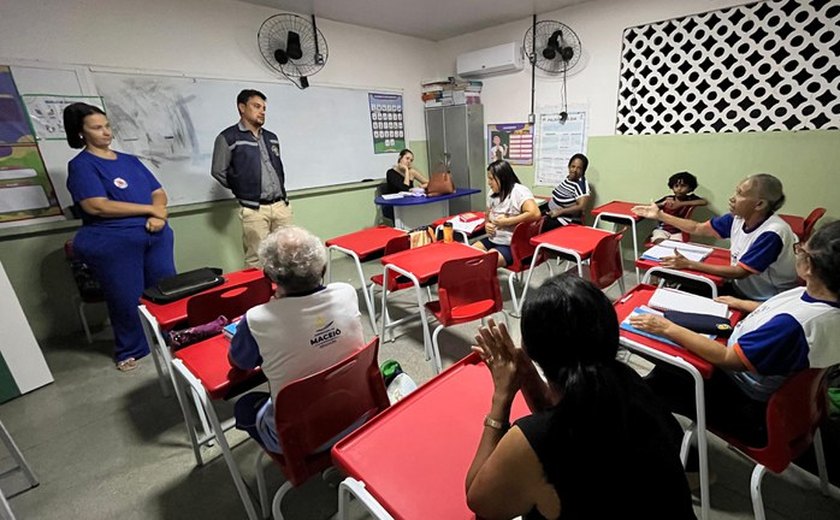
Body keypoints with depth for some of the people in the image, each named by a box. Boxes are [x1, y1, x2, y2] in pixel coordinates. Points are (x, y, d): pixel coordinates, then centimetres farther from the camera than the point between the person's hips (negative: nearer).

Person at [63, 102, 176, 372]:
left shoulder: (130, 160, 16)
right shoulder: (81, 165, -2)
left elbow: (159, 191, 11)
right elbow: (97, 206, -15)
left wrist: (159, 216, -10)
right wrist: (151, 209, -13)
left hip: (156, 235, 5)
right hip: (113, 243, -5)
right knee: (127, 298, 6)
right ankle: (130, 350, 25)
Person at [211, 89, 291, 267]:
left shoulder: (271, 138, 15)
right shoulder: (228, 138, -3)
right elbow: (218, 172, 0)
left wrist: (281, 193, 16)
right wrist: (243, 189, 7)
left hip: (281, 206, 6)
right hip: (254, 210, -5)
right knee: (256, 260, -1)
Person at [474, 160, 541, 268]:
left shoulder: (519, 191, -16)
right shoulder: (493, 193, 9)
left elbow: (535, 214, -30)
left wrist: (507, 221, -23)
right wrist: (487, 224, 0)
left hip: (511, 245, -8)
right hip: (492, 240, 8)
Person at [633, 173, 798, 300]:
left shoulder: (772, 233, -26)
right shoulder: (738, 218, -7)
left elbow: (739, 272, -25)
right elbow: (698, 228, 4)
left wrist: (689, 264, -26)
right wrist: (660, 215, 1)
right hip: (740, 289, 6)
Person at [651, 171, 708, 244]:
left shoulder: (690, 198, 0)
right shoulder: (667, 199, 1)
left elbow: (704, 202, -21)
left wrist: (680, 204, -28)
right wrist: (662, 204, -24)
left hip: (678, 232, 0)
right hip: (662, 229, 0)